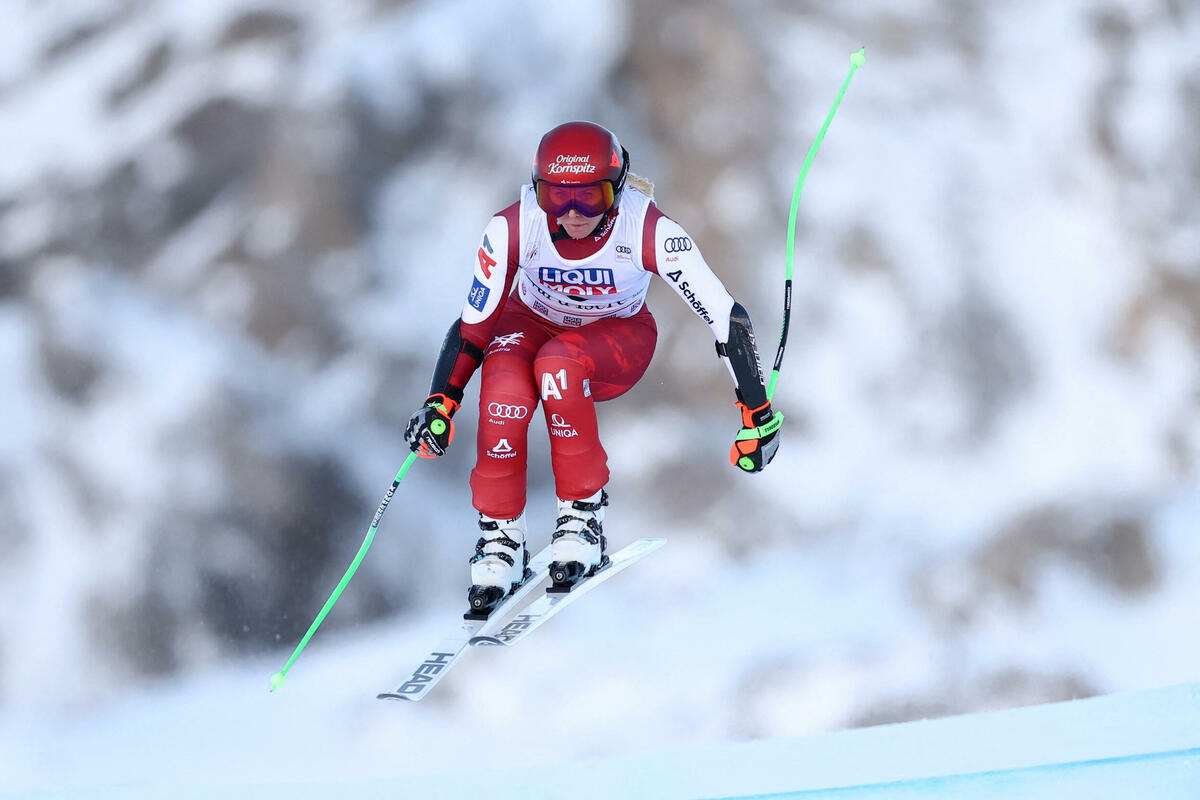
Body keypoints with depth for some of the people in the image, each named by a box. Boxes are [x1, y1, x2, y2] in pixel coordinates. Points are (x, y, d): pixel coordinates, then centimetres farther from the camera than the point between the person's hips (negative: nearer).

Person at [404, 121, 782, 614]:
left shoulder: (648, 231, -31)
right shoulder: (513, 229, -27)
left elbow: (727, 318, -28)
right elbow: (473, 324, -19)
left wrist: (757, 416, -27)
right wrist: (440, 403, -34)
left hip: (619, 337, -1)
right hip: (531, 324, 1)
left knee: (558, 362, -36)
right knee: (504, 388, -33)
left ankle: (583, 513, -19)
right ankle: (500, 534, -13)